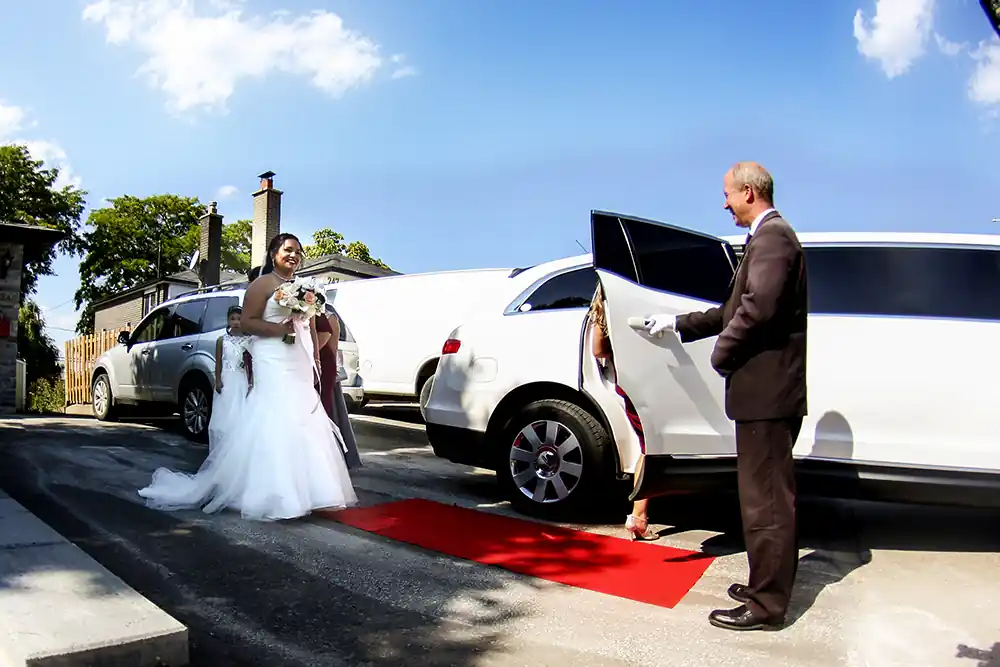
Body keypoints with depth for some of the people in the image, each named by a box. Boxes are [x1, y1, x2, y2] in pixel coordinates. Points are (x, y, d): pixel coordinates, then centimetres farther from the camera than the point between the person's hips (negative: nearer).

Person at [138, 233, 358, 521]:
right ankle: (271, 494, -9)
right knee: (276, 424, -12)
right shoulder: (263, 284, -1)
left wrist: (316, 360, 15)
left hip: (301, 366, 8)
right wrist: (279, 329, -20)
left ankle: (300, 490, 13)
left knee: (303, 425, 6)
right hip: (274, 364, -8)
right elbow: (248, 322, -8)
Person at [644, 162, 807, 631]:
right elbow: (736, 310, 24)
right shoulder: (768, 237, 20)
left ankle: (766, 603, 7)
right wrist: (679, 325, 25)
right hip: (769, 389, 11)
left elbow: (759, 308, -27)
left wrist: (722, 354, -13)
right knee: (770, 495, 18)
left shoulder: (772, 236, -13)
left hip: (766, 388, -11)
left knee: (764, 498, -3)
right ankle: (769, 584, 31)